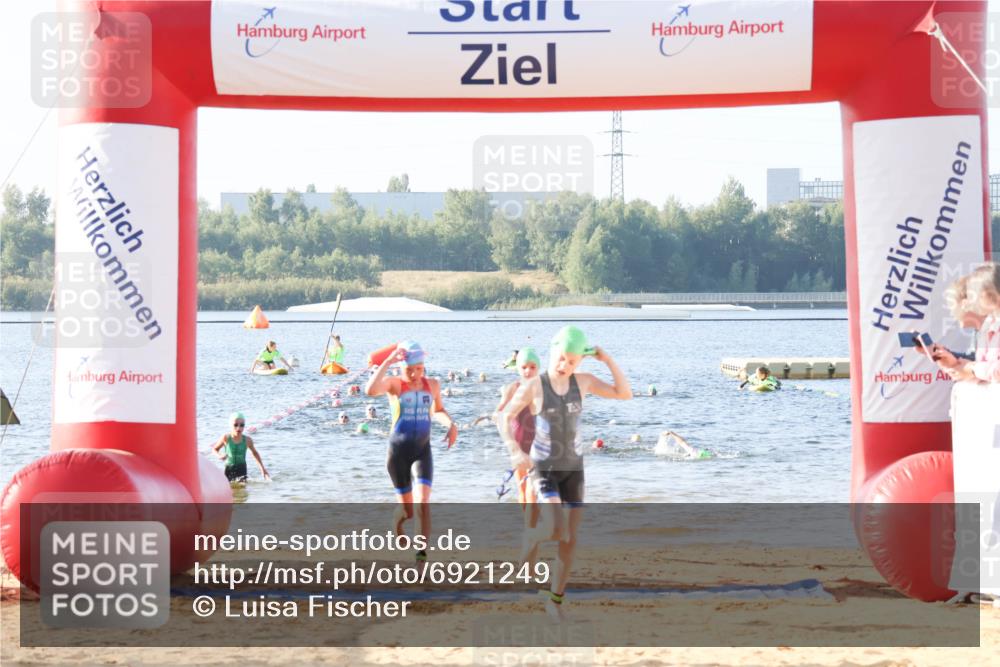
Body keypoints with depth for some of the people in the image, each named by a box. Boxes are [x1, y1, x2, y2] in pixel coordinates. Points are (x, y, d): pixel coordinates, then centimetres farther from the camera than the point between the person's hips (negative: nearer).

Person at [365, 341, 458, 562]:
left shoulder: (432, 384, 5)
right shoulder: (394, 384, -8)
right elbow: (370, 390, -30)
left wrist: (450, 424, 6)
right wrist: (388, 362, -31)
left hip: (422, 450, 2)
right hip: (398, 451, -2)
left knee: (423, 502, -19)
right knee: (407, 510, 8)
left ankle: (423, 551, -22)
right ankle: (396, 522, 43)